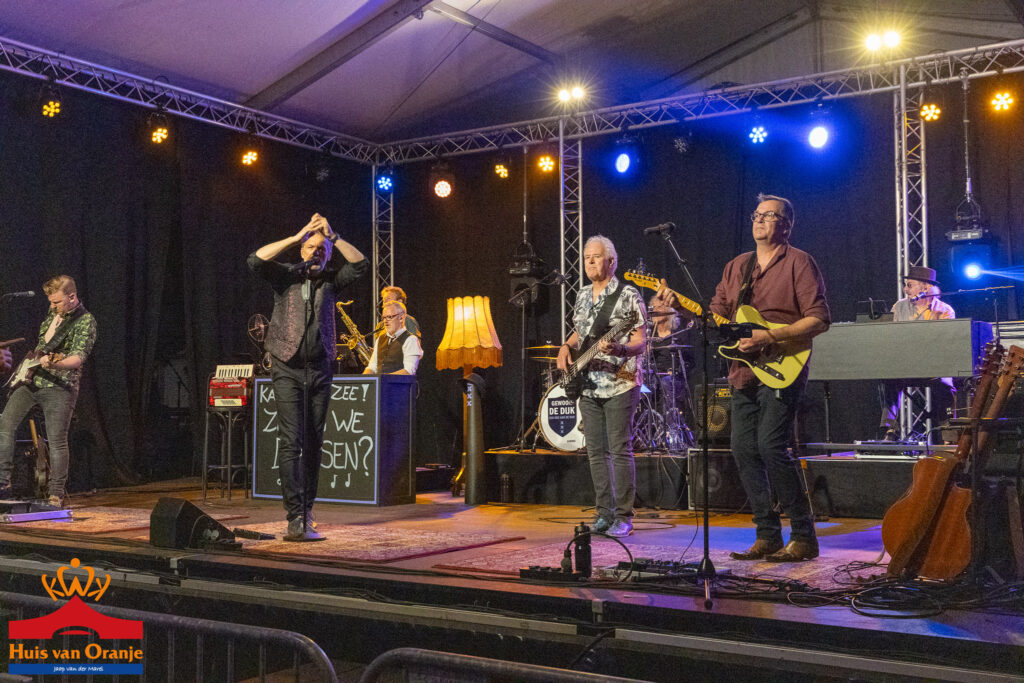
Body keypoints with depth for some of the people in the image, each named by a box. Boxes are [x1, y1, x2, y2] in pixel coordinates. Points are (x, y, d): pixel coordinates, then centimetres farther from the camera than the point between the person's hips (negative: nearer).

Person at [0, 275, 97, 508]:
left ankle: (57, 494, 4)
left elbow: (79, 357, -22)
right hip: (31, 380, 8)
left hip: (59, 386, -7)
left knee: (56, 440, -6)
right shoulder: (52, 314, 14)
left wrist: (55, 364, -38)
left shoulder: (85, 321, -10)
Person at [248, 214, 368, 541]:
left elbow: (361, 264, -7)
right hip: (287, 369, -3)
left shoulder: (330, 279, 6)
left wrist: (333, 236, -14)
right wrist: (296, 236, -17)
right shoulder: (285, 276, 0)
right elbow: (255, 260, -16)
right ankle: (295, 518, -14)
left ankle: (306, 507, 22)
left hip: (320, 368, 3)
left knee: (314, 443, 9)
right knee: (292, 441, -11)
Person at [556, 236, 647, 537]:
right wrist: (566, 347, 5)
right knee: (596, 452, 8)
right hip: (588, 386, 7)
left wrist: (618, 349, -29)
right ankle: (604, 512, 17)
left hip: (619, 385, -6)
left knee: (620, 450, -6)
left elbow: (640, 342, -10)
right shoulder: (582, 295, 13)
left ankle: (623, 517, 2)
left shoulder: (628, 295, -7)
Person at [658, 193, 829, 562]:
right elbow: (715, 316, 16)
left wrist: (770, 337, -19)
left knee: (770, 445, -17)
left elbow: (819, 319, -10)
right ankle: (768, 536, 13)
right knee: (744, 450, 4)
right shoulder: (736, 266, 17)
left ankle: (804, 536, -6)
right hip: (743, 373, 7)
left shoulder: (799, 262, -3)